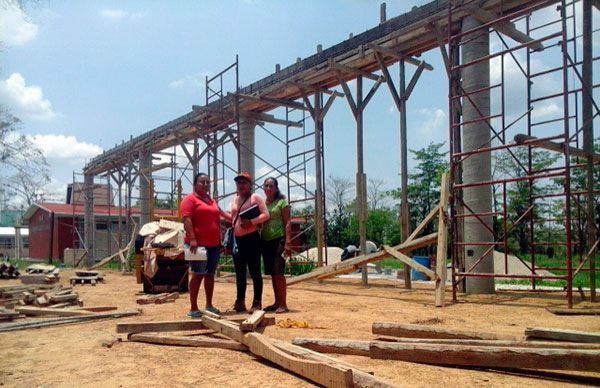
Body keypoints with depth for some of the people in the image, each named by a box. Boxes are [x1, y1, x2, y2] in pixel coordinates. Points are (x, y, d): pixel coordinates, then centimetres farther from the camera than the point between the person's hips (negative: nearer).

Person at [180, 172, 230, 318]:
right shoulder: (190, 199, -4)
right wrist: (192, 239, -24)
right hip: (199, 244, -7)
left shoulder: (212, 201, 20)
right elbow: (187, 220, -14)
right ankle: (193, 309, -2)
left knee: (210, 274, 12)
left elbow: (219, 218, 27)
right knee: (197, 275, -6)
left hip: (214, 244, 8)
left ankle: (209, 305, 20)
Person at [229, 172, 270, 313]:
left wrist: (252, 222, -22)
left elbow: (266, 215, -9)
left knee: (254, 271, -3)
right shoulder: (235, 200, 17)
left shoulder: (255, 197, -2)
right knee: (240, 273, 10)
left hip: (251, 238, -6)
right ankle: (240, 302, 17)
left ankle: (257, 302, 3)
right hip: (237, 239, 7)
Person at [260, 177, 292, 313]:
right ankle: (277, 302, 16)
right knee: (272, 274, 9)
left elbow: (287, 223, -6)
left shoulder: (282, 202, -1)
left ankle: (283, 304, -4)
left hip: (278, 239, -5)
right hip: (265, 241, 5)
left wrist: (287, 243, -15)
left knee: (278, 273, -8)